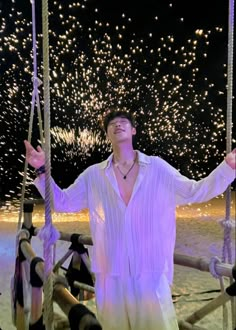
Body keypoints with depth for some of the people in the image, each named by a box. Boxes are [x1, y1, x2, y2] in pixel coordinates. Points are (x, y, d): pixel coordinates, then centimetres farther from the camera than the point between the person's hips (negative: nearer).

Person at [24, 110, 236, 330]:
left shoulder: (157, 168, 1)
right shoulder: (93, 175, 4)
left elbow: (197, 191, 2)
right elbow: (62, 202, 9)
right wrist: (42, 170, -1)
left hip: (151, 272, -1)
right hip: (111, 274, 2)